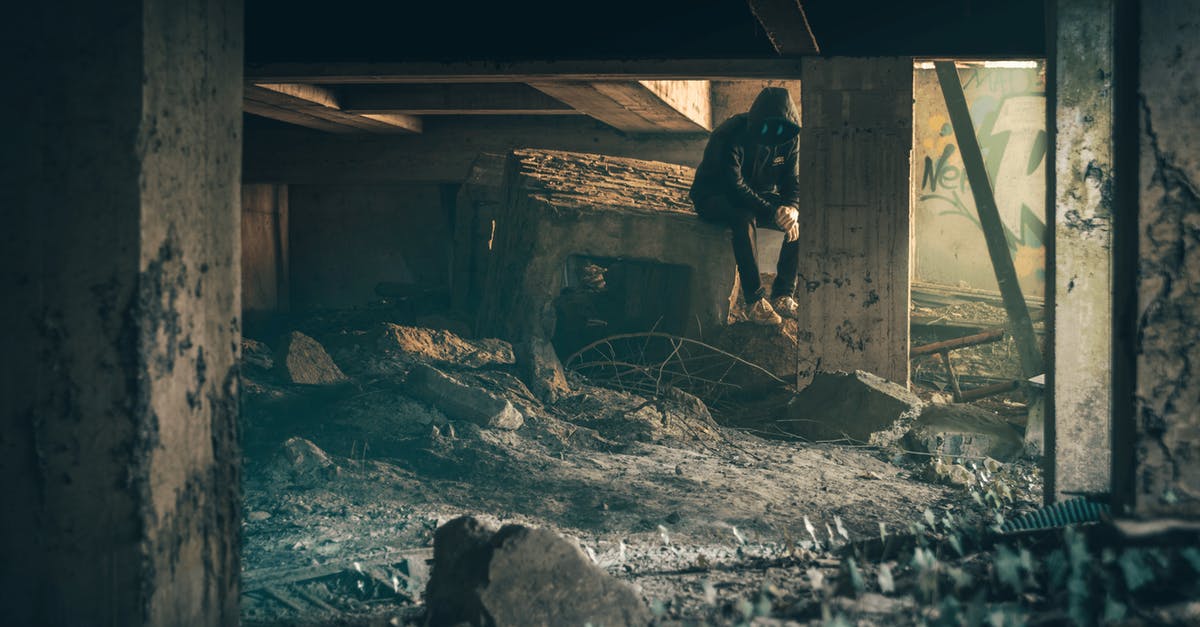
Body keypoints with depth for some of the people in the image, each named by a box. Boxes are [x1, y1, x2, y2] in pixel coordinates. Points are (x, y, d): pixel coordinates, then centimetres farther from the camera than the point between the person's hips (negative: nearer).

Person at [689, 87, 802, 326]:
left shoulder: (790, 139, -9)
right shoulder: (731, 135, -27)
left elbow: (793, 181, -7)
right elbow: (733, 185, -33)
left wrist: (792, 208, -31)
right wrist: (772, 213, -40)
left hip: (760, 196, 6)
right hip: (715, 196, -6)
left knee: (801, 221, -19)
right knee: (745, 219, -38)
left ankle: (783, 296, -12)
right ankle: (754, 301, -31)